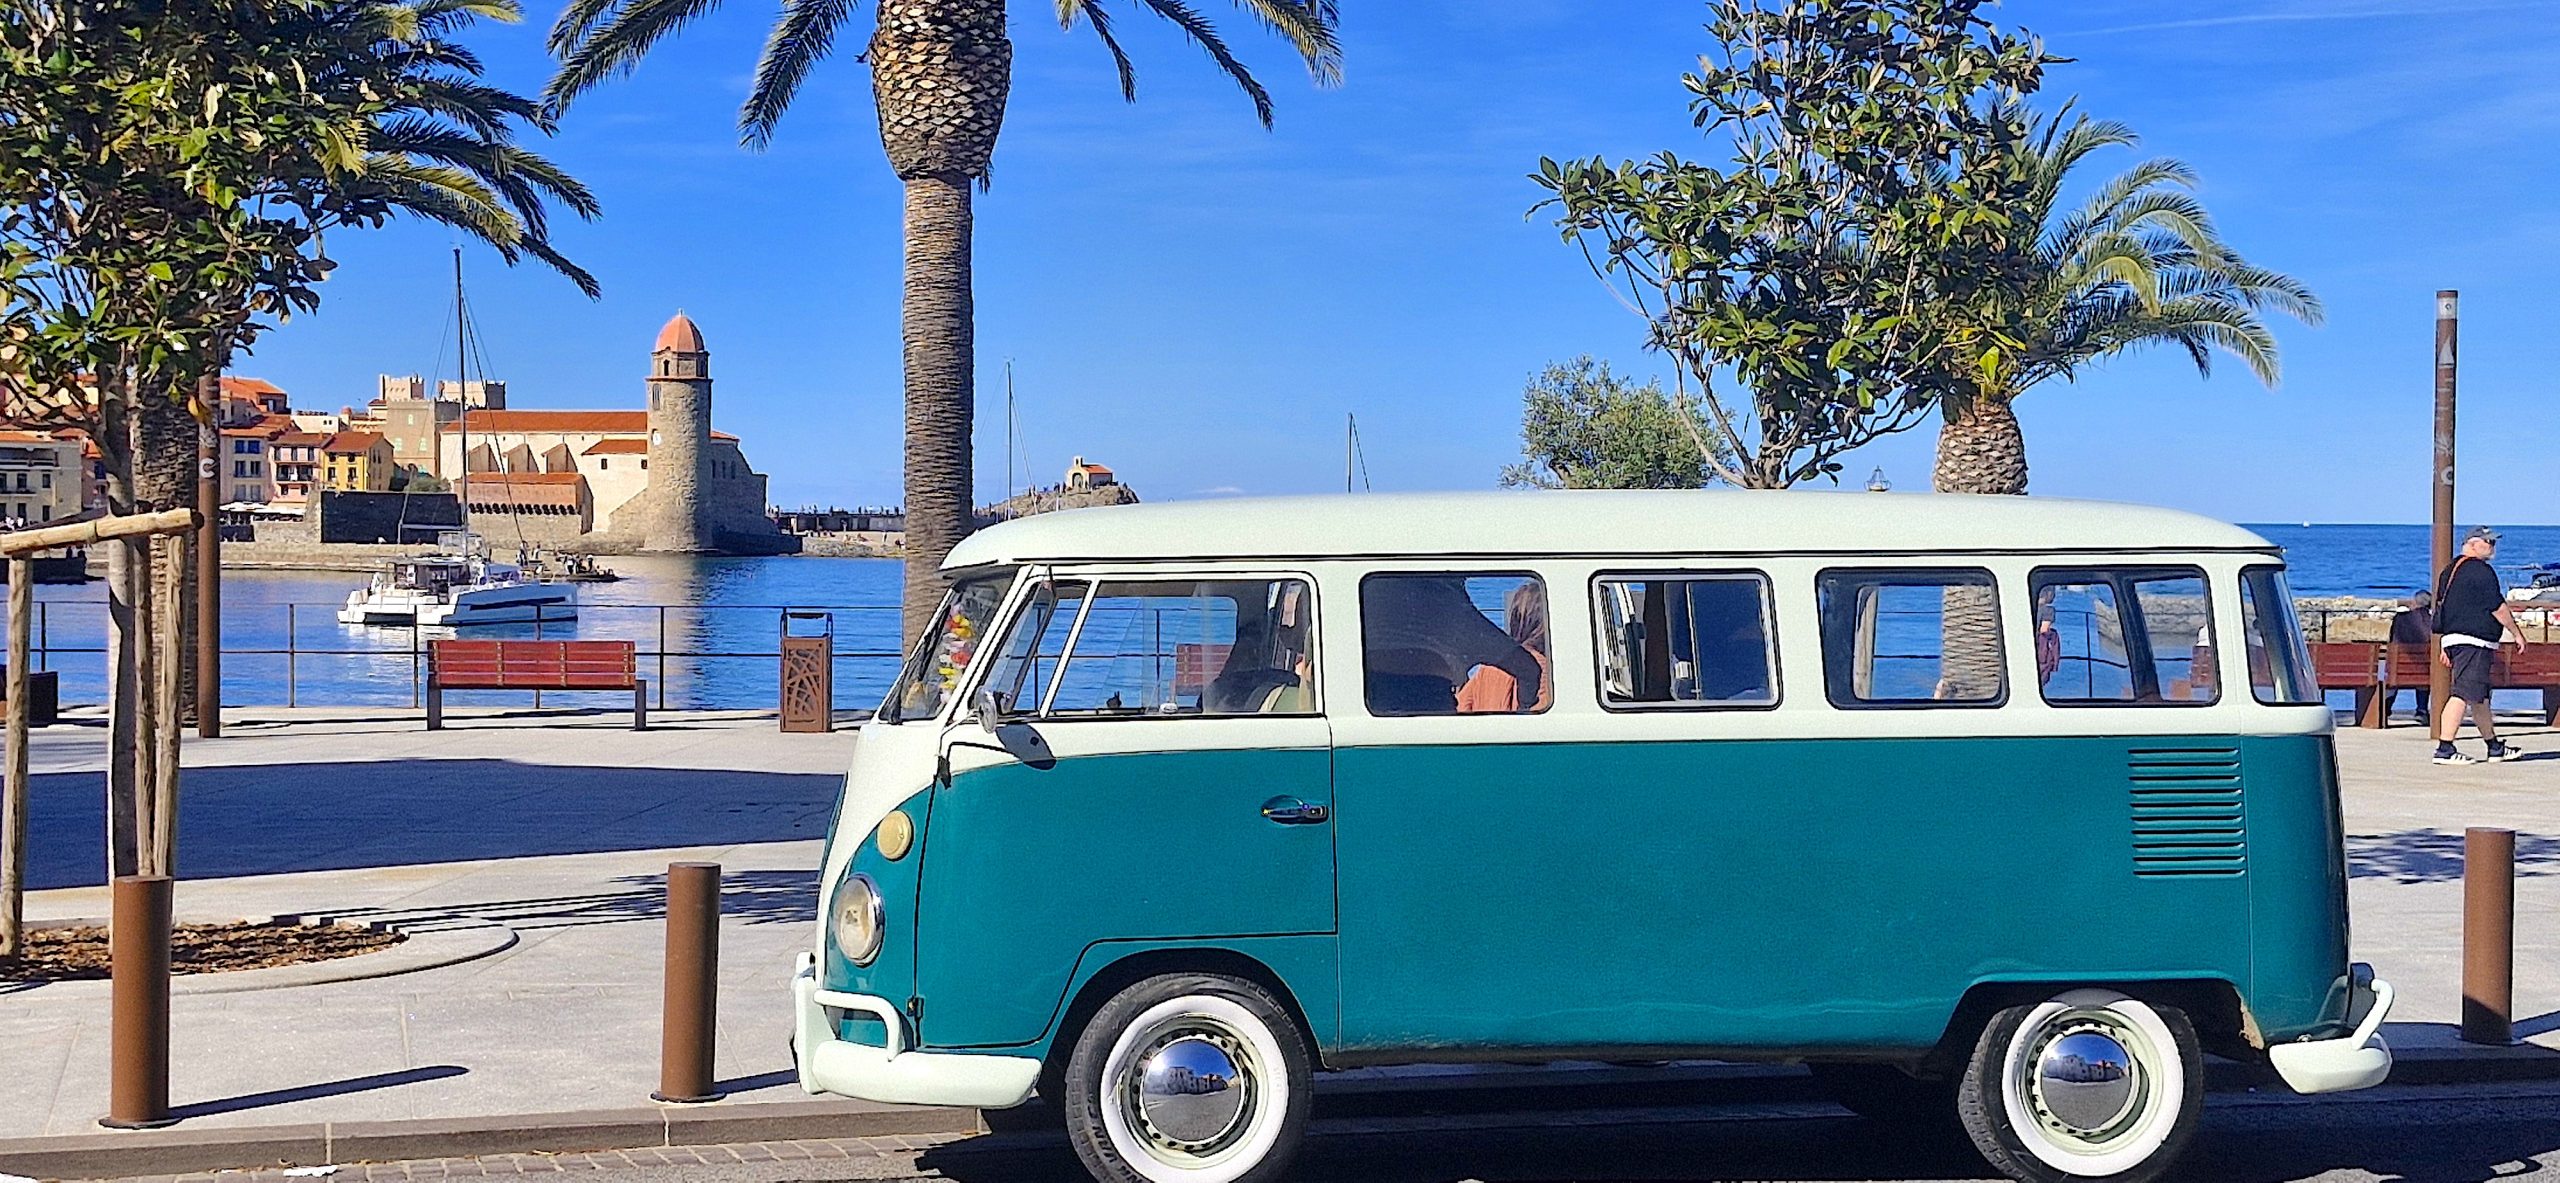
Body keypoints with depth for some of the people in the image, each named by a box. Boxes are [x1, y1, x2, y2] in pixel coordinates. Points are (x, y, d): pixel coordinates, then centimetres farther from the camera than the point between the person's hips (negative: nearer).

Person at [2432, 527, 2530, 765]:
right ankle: (2444, 749, -18)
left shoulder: (2450, 571, 18)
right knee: (2463, 694, -13)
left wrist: (2443, 645, 23)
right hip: (2474, 641, -10)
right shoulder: (2481, 570, -11)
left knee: (2480, 697, 16)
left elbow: (2442, 609, 21)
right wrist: (2517, 633, 0)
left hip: (2452, 639, 10)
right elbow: (2498, 607, -10)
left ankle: (2494, 746, 23)